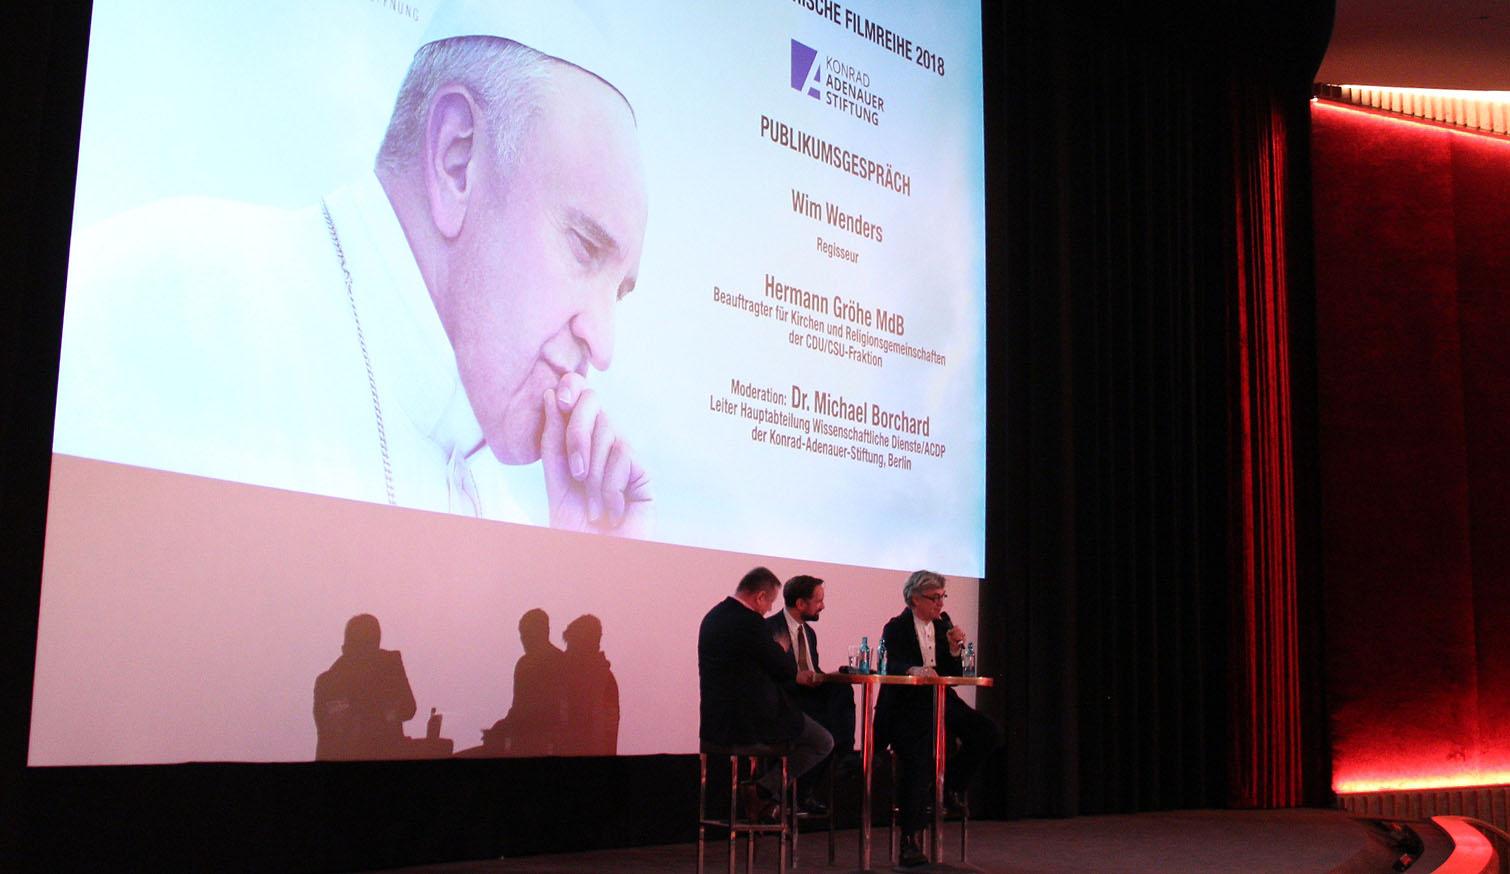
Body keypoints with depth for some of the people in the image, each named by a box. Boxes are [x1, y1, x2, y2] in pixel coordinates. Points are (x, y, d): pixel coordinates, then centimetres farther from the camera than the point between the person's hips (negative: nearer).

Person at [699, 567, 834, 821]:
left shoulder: (713, 616, 9)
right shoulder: (750, 622, -19)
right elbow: (785, 671, -12)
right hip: (747, 722, -9)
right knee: (823, 742, 4)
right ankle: (763, 790, 0)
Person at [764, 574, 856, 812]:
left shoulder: (809, 633, 21)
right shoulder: (769, 629, -5)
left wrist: (821, 676, -1)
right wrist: (795, 677, -22)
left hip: (808, 691, 8)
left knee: (843, 692, -22)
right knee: (825, 721, -31)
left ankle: (844, 756, -28)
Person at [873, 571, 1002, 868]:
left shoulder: (943, 624, 11)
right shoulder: (896, 628, -5)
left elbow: (954, 675, 10)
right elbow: (894, 665, -23)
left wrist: (954, 648, -8)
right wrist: (915, 670, -43)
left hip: (940, 703, 6)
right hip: (906, 707, -6)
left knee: (989, 732, -14)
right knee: (918, 762, -27)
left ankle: (952, 785, 6)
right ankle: (911, 841, -18)